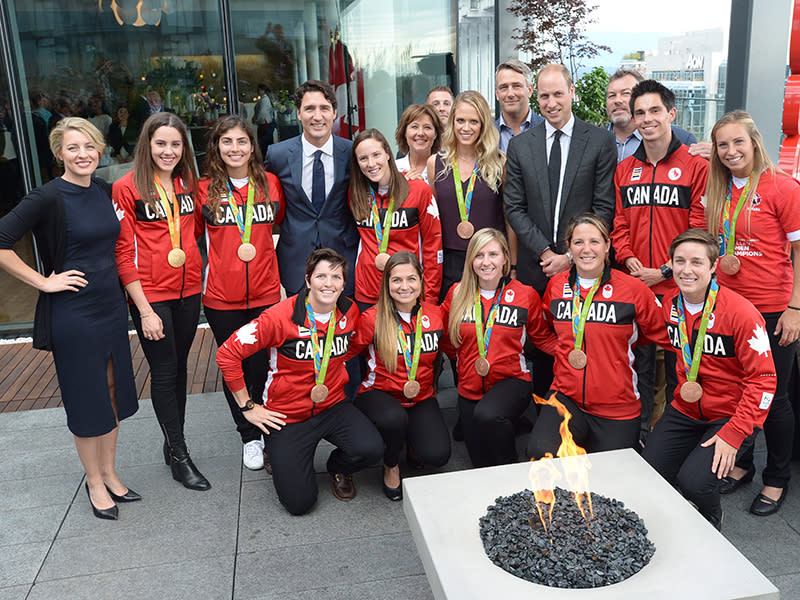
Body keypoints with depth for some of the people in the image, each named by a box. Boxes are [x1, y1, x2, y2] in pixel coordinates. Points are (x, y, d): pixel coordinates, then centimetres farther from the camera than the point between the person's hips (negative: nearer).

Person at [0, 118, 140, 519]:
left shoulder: (105, 191, 5)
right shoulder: (48, 198, -15)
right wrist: (43, 282, -16)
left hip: (111, 305, 6)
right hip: (72, 313, -6)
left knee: (113, 392, 15)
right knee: (86, 399, 6)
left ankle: (109, 473, 32)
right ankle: (94, 481, 25)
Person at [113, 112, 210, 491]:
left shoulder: (188, 183, 7)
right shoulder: (126, 187, -9)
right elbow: (124, 253, -10)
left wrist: (193, 264, 3)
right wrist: (145, 310, -13)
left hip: (188, 291, 5)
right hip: (150, 296, -5)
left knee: (179, 368, 14)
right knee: (164, 372, 3)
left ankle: (173, 444, 29)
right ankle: (179, 457, 15)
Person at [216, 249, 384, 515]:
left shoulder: (350, 312, -5)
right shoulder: (281, 317, -20)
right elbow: (227, 354, -15)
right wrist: (247, 407, -10)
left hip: (332, 406, 3)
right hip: (287, 415, -3)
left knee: (371, 449, -25)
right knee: (299, 502, -8)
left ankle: (338, 467, 12)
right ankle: (279, 453, 24)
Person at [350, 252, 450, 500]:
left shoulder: (435, 314, -4)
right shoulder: (372, 318, -13)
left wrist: (421, 384, 5)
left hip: (421, 397, 2)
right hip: (380, 393, -2)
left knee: (437, 455, -19)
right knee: (394, 417, -36)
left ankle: (411, 440, 18)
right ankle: (391, 466, -2)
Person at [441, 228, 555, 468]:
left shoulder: (526, 295, -6)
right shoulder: (457, 293, -1)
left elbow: (543, 338, 4)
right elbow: (447, 340, 13)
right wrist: (469, 363, 3)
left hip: (512, 380, -3)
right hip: (470, 387, 3)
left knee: (487, 414, -36)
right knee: (481, 464, 4)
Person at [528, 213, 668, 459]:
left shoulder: (633, 289, -6)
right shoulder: (556, 285, 4)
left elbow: (662, 335, 8)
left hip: (616, 408, -1)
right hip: (566, 396, 2)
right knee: (541, 452, -24)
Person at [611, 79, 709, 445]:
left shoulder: (695, 166, -3)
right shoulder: (624, 170, 11)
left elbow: (701, 230, -7)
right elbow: (619, 225, 11)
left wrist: (665, 271, -12)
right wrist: (630, 262, -6)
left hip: (678, 288, -3)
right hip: (634, 286, 4)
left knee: (678, 368, 6)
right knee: (640, 364, 12)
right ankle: (639, 437, 26)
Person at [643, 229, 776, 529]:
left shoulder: (741, 312, -19)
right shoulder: (669, 304, -1)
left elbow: (763, 378, -16)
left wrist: (734, 434, -21)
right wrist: (684, 387, 7)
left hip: (731, 415, -4)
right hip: (685, 411, 5)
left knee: (694, 481, -24)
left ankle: (712, 519, 13)